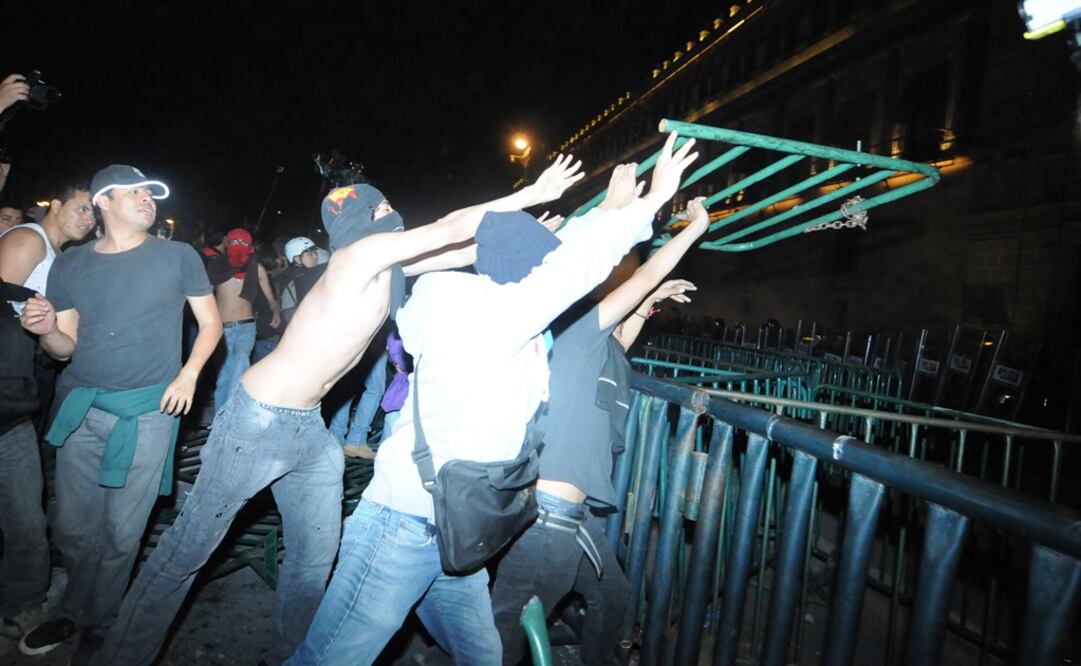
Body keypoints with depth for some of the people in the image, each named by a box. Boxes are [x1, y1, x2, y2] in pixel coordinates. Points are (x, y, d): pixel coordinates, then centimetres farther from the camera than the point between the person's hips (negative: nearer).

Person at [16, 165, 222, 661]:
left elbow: (211, 323, 6)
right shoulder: (70, 264, 8)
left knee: (121, 532, 4)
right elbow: (66, 347, 11)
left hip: (147, 412, -3)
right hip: (80, 409, 3)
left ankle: (95, 624, 27)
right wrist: (45, 330, -12)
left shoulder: (178, 256, 0)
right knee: (73, 528, 11)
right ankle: (74, 612, 37)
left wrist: (188, 374, -8)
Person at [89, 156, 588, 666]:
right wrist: (531, 194, -10)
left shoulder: (388, 264, 7)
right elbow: (452, 227, -17)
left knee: (316, 556, 14)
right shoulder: (365, 251, -17)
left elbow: (459, 252, 15)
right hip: (260, 419, -9)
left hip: (309, 427, 9)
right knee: (188, 550, 4)